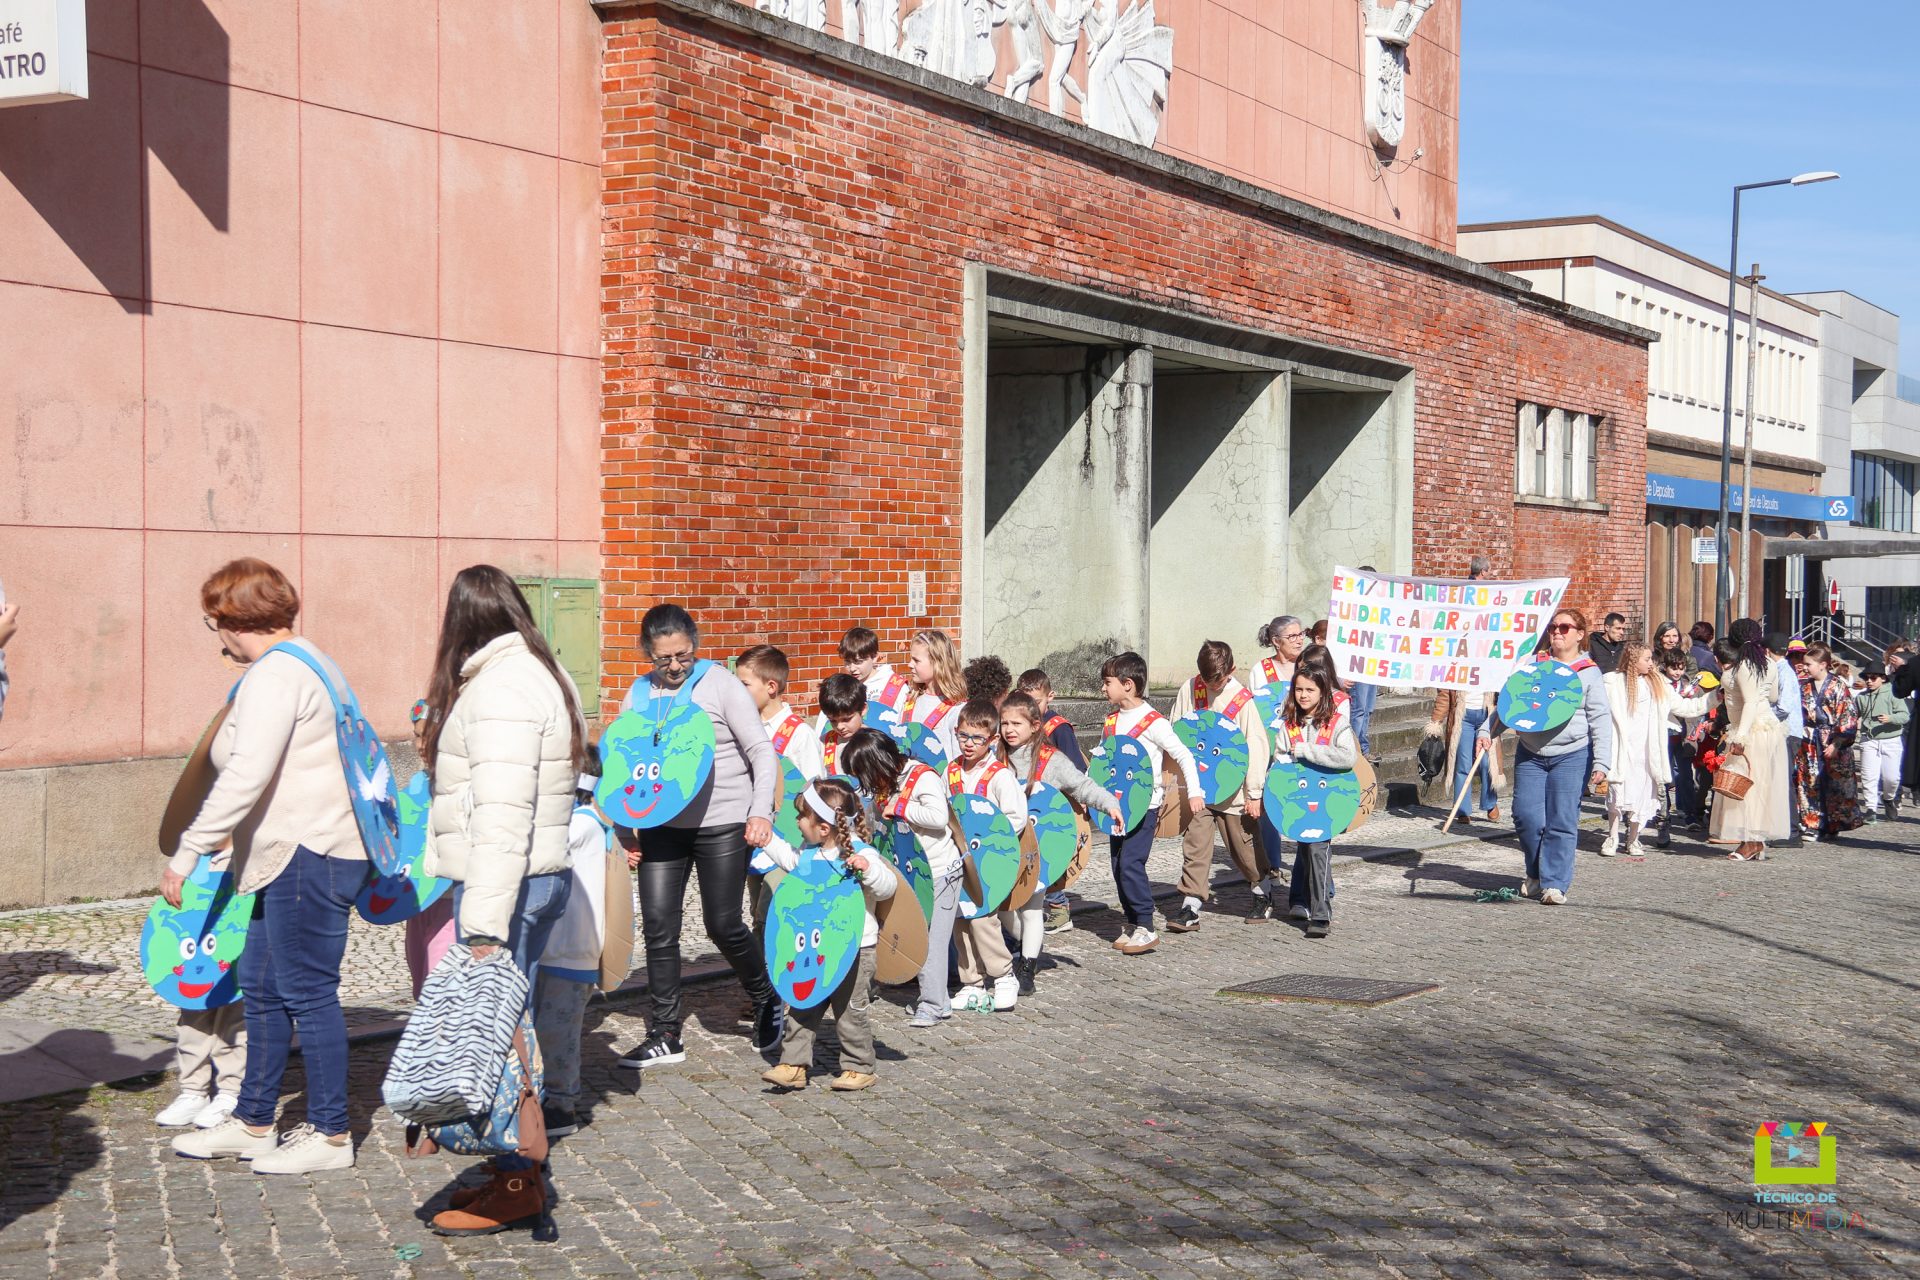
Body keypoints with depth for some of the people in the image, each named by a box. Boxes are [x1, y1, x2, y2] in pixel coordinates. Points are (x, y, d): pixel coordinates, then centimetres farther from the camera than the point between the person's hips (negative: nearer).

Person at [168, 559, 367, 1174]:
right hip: (296, 855, 11)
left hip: (310, 855, -11)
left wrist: (188, 852, -20)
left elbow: (245, 776, -23)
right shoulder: (303, 662, 18)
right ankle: (252, 1123, 26)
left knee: (307, 991, -3)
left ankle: (330, 1135, 7)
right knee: (261, 985, 16)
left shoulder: (276, 673, -14)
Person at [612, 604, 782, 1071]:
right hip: (662, 825, 4)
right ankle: (665, 1036, 12)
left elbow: (762, 751, -5)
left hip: (722, 825, -4)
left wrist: (761, 811, -16)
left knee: (723, 925, -1)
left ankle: (766, 998, 27)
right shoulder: (639, 694, 6)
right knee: (658, 927, 1)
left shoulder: (718, 683, -5)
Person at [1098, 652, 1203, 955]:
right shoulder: (1112, 719, 10)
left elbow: (1183, 755, -12)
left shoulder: (1152, 721, -13)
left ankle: (1146, 929, -5)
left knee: (1130, 864, -13)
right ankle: (1132, 925, 18)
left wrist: (1194, 793, -18)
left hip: (1144, 805, -8)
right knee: (1118, 866, 8)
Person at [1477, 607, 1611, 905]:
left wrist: (1601, 763, -10)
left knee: (1562, 822, -5)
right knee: (1526, 817, -2)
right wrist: (1487, 730, 1)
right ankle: (1536, 875, 19)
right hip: (1529, 754, 3)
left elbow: (1601, 720, -2)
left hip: (1571, 757, -3)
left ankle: (1554, 884, 1)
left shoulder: (1588, 672, 1)